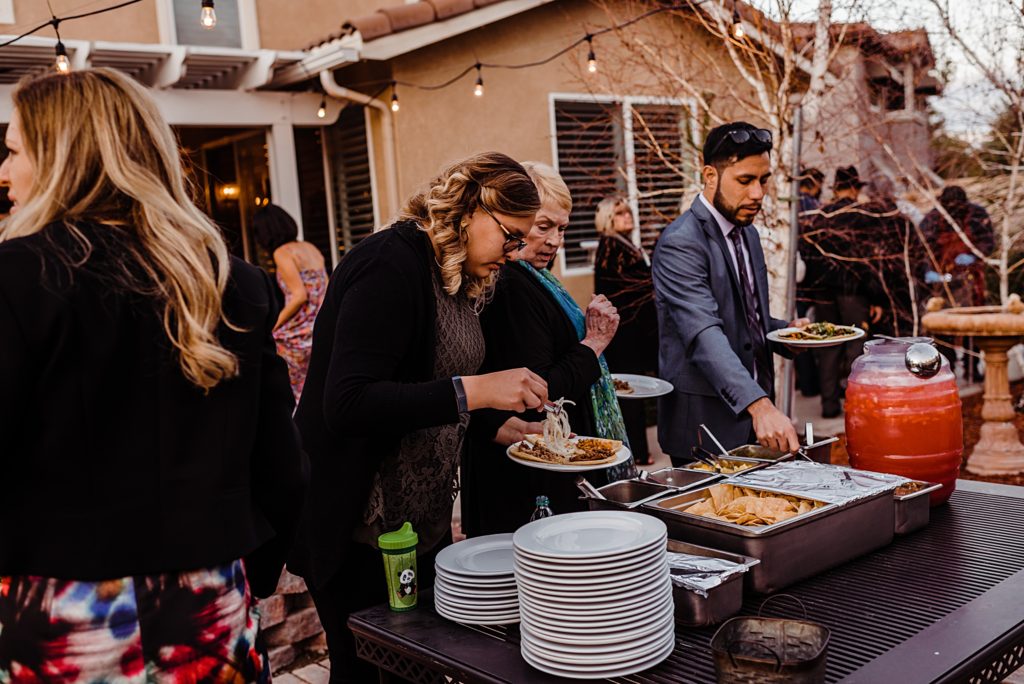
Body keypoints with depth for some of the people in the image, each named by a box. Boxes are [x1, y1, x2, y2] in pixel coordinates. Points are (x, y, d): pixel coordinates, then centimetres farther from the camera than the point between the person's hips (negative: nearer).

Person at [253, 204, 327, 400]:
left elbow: (300, 295, -16)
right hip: (321, 330, 7)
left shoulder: (282, 252, -7)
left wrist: (273, 326, -8)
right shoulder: (311, 248, 15)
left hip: (298, 335, -7)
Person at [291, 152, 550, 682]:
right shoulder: (389, 266, -19)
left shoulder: (459, 279, 9)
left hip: (422, 519, 9)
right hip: (357, 534, -8)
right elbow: (347, 405, -29)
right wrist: (473, 391, -33)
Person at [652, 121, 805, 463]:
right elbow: (705, 336, -30)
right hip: (705, 421, -8)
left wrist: (787, 331, 2)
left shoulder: (747, 233, 11)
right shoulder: (680, 244, -18)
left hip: (755, 412, 8)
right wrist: (760, 406, -41)